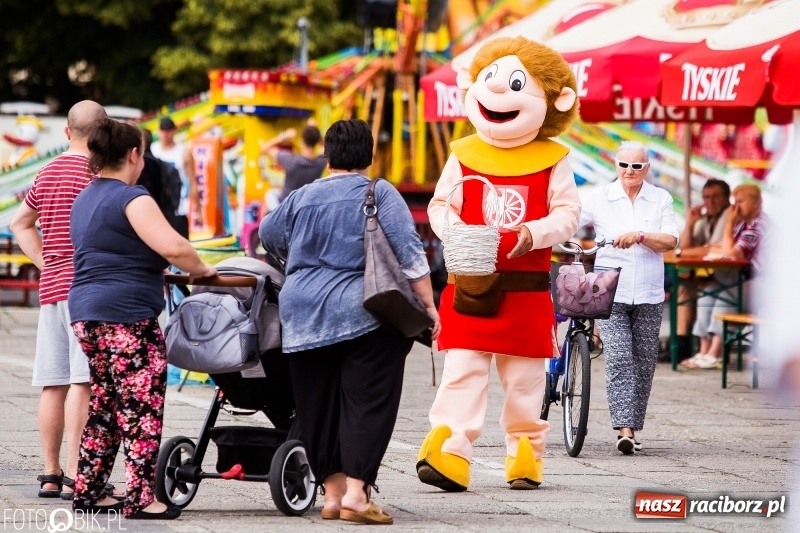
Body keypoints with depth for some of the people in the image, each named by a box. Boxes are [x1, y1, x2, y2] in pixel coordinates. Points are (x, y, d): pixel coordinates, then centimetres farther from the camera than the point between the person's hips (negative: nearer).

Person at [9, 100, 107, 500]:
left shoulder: (47, 173, 16)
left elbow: (20, 223, 26)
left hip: (51, 287, 8)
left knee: (54, 383, 9)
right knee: (83, 381, -11)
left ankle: (50, 475, 11)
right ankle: (75, 475, -16)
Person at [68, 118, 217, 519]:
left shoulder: (85, 200, 17)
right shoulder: (131, 199, -11)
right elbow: (172, 247, -21)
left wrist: (156, 273, 23)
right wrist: (201, 271, -4)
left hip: (87, 312, 9)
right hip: (127, 316, -9)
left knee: (103, 406, 15)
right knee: (142, 407, -6)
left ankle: (88, 491, 16)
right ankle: (141, 497, -8)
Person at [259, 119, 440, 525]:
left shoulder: (302, 198, 13)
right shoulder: (379, 194, 1)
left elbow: (267, 235, 30)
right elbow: (409, 254, -7)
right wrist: (427, 304, -3)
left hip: (302, 316, 4)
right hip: (362, 315, -4)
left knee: (317, 407, 9)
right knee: (366, 404, -3)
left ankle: (333, 492, 13)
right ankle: (356, 493, -12)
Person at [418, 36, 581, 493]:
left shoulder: (552, 161, 2)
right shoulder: (464, 156, 4)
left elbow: (568, 214, -2)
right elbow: (441, 206, 5)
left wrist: (532, 234, -20)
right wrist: (454, 231, -16)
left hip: (527, 290, 0)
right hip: (471, 284, 0)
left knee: (525, 377, 9)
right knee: (462, 371, -8)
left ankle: (526, 452, 21)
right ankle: (450, 454, -16)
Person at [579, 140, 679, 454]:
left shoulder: (661, 200, 6)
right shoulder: (600, 199, 4)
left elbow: (670, 241, -4)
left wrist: (639, 236, -18)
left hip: (649, 296, 2)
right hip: (609, 293, -2)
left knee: (644, 364, 5)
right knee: (618, 360, -14)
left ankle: (633, 427, 15)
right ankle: (624, 429, -19)